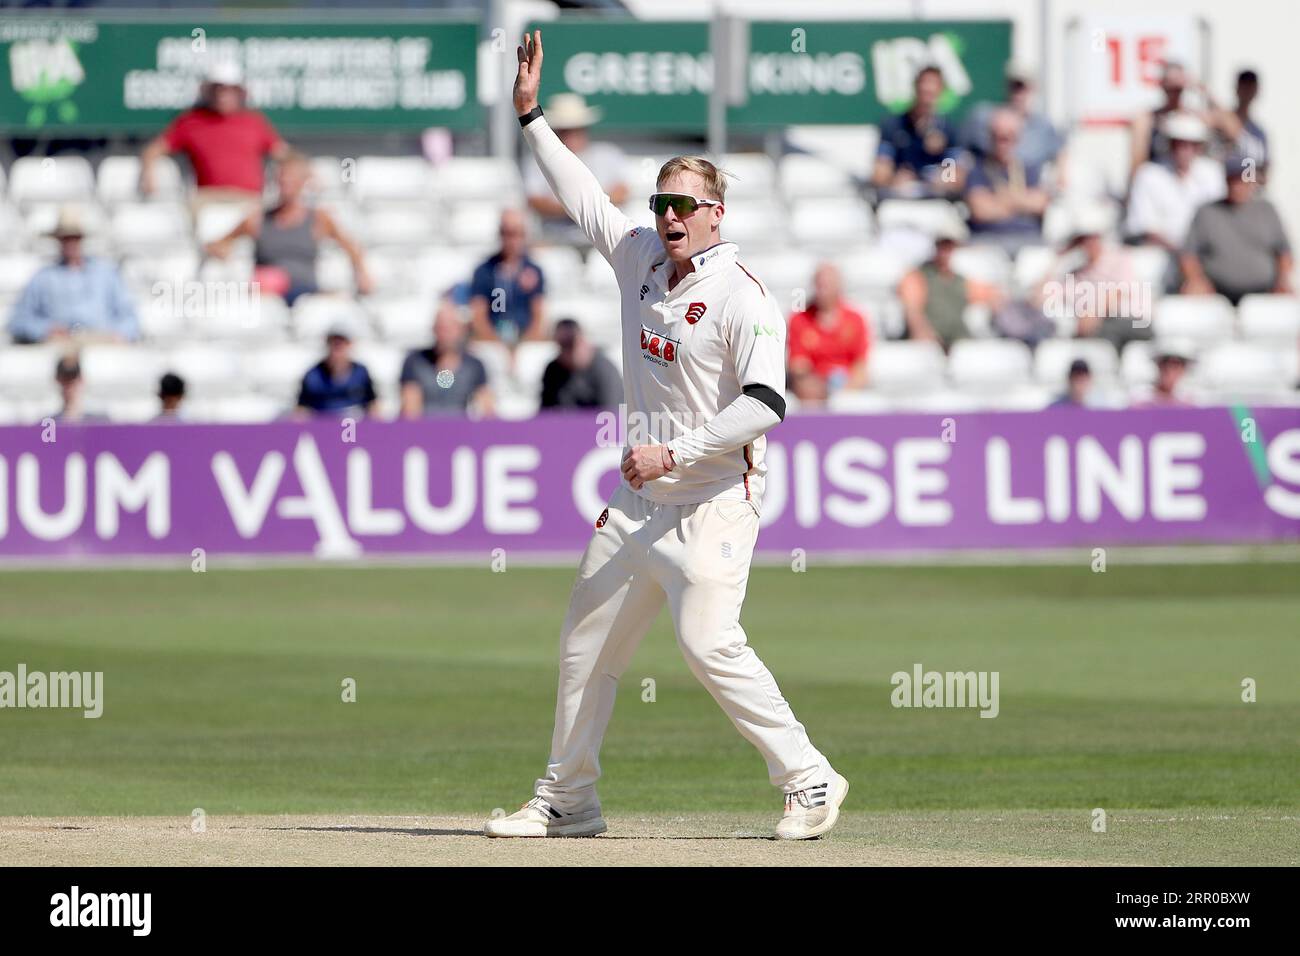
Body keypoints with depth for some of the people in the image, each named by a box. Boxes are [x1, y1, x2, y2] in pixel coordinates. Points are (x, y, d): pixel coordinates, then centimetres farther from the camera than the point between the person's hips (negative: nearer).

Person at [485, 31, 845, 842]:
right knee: (586, 641, 11)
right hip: (640, 498, 8)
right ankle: (567, 799, 21)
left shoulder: (743, 297, -13)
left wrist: (673, 451, -24)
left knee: (710, 644, -19)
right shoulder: (642, 259, 9)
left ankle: (810, 780, -11)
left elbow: (765, 404, -22)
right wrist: (532, 116, 19)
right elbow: (584, 196, 21)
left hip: (714, 498, -8)